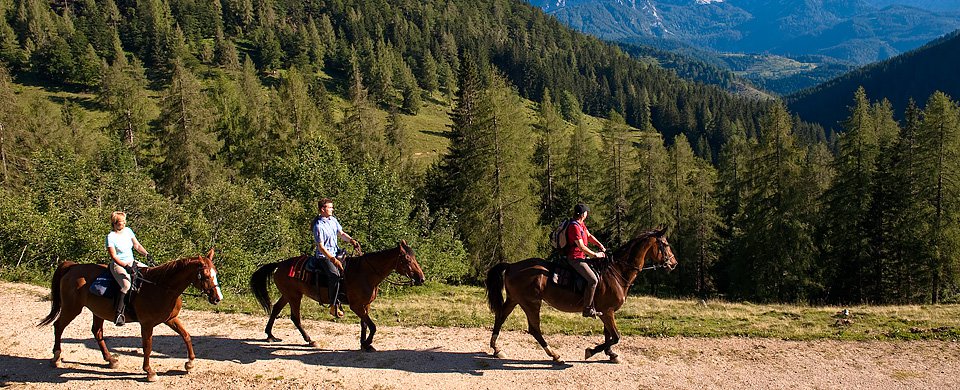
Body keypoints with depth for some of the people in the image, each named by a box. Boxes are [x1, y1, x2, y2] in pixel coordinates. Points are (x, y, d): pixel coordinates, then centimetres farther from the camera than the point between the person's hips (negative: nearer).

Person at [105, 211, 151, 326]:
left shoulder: (128, 231, 7)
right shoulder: (111, 237, -11)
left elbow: (137, 246, 13)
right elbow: (114, 256, -16)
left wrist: (146, 254, -4)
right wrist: (126, 267, -28)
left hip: (131, 262, 7)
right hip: (117, 265, -7)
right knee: (127, 285, -33)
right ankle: (119, 313, -30)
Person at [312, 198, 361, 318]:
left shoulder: (333, 220, 8)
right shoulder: (318, 226, -16)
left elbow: (341, 233, 20)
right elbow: (321, 247, -19)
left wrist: (351, 240, 0)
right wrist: (333, 260, -26)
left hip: (336, 253, 9)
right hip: (324, 256, -9)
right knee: (335, 274, -30)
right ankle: (334, 306, -23)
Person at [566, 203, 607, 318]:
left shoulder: (581, 224, 12)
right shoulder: (574, 226, -20)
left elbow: (589, 236, 23)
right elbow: (581, 246, -22)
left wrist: (600, 245, 9)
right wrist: (595, 254, -12)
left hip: (581, 257, 11)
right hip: (575, 258, -11)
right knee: (593, 280, -21)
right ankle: (587, 309, -17)